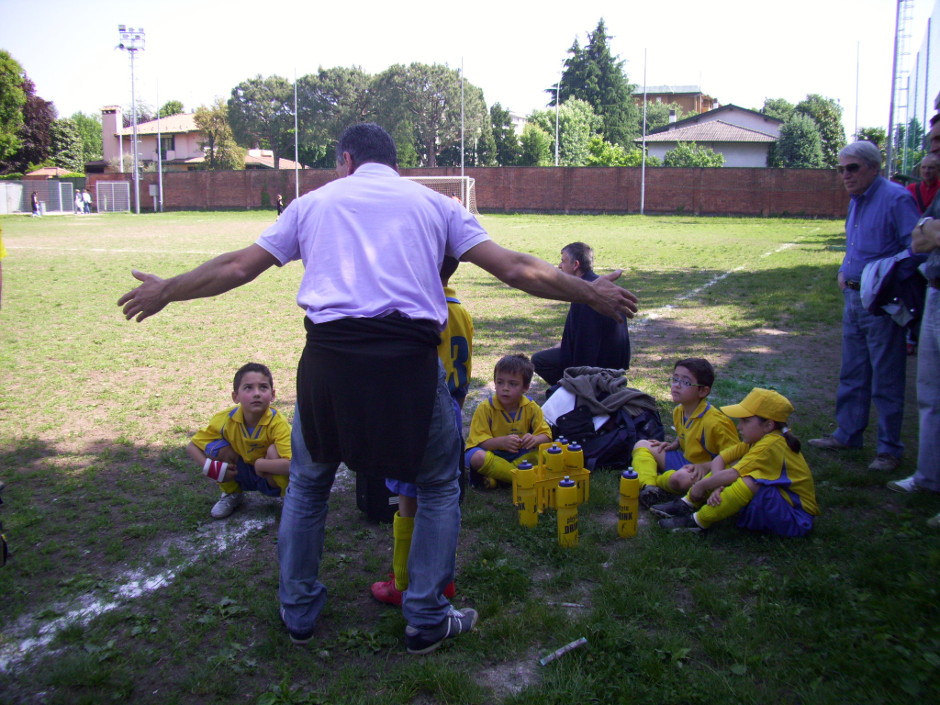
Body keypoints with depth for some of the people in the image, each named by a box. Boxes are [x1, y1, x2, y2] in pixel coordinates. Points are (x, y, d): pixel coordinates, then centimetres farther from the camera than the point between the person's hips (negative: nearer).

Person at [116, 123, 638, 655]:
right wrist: (591, 294, 22)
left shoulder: (315, 202, 19)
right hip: (410, 357, -1)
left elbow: (237, 267, 21)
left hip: (330, 356, 1)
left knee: (308, 482, 27)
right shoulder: (433, 203, 18)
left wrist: (166, 291, 37)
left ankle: (299, 612, 37)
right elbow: (516, 269, 11)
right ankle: (427, 620, 26)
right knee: (440, 484, 23)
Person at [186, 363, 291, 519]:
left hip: (270, 477, -3)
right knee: (219, 447, -23)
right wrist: (209, 466, -27)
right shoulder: (225, 419, -21)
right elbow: (192, 447, -9)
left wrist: (259, 464, -35)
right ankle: (231, 494, 6)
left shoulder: (278, 423, -30)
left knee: (274, 451, -33)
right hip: (241, 475, 3)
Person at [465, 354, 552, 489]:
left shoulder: (532, 408, -3)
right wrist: (502, 442, -35)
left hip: (520, 456, 3)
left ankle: (495, 477, -23)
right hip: (492, 455, -3)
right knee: (477, 457, -35)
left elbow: (546, 435, -5)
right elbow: (479, 440, -16)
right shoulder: (485, 408, -11)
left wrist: (535, 440, -30)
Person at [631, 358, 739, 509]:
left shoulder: (714, 422, -26)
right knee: (642, 445, 5)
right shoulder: (679, 411, 1)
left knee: (680, 478, -40)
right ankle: (648, 486, -21)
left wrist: (706, 466, -28)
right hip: (686, 461, 9)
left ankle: (656, 480, -4)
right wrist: (674, 444, 5)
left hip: (705, 472, -9)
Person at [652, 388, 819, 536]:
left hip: (796, 516, -9)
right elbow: (719, 459, 1)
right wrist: (718, 486, -17)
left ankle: (699, 522, -21)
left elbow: (731, 475, -29)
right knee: (732, 465, 2)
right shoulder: (757, 439, 2)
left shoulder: (771, 444, -25)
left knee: (750, 479, -33)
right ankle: (686, 505, 1)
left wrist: (702, 485, -14)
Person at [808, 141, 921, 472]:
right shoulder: (857, 201, 13)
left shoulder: (896, 199, -14)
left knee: (886, 379, 0)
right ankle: (847, 434, 28)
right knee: (852, 373, 16)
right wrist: (844, 271, 11)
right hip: (854, 298, 9)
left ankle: (889, 449, 11)